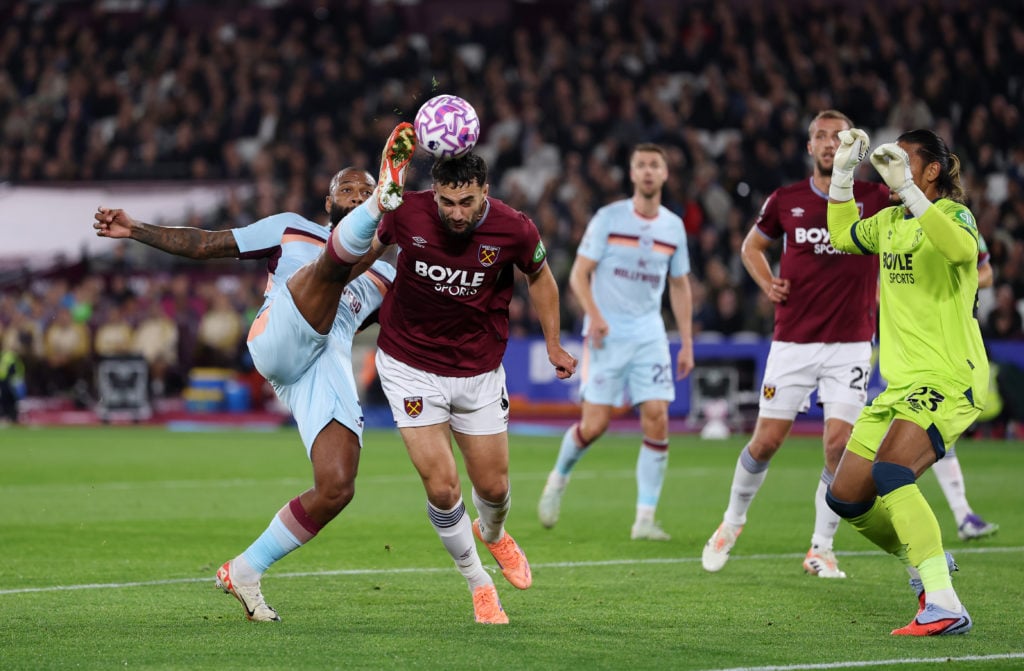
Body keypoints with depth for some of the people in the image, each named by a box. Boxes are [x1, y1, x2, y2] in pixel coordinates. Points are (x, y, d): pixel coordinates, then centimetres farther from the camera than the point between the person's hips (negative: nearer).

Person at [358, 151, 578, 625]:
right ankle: (478, 584, 15)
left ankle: (493, 534, 48)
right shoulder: (406, 213, -19)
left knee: (493, 487, 9)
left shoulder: (514, 230, -19)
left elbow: (538, 275, 4)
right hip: (409, 366, -1)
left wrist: (553, 345, 11)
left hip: (479, 370, 1)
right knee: (441, 488, -9)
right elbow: (372, 247, 6)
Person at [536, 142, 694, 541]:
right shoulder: (608, 218, -3)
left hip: (650, 335, 3)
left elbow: (680, 286, 16)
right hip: (607, 335, -3)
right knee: (595, 423, -7)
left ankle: (645, 519, -5)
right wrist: (593, 315, -20)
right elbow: (579, 274, -4)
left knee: (657, 419, -10)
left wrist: (687, 343, 11)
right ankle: (558, 478, 24)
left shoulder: (673, 227, 8)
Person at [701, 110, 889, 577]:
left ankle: (821, 549, 5)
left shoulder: (874, 198, -1)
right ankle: (732, 521, 28)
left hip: (850, 344, -1)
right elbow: (752, 245, 18)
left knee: (839, 443, -10)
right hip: (792, 341, 1)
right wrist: (767, 283, 0)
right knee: (766, 441, 2)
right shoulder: (785, 201, 3)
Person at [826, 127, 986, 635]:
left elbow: (960, 248, -34)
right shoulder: (890, 221, 13)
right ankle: (925, 562, 32)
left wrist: (907, 190, -38)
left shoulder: (953, 214, -10)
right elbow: (844, 236, 31)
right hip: (899, 384, 9)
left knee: (890, 474, -31)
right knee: (846, 499, 8)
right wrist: (843, 170, 19)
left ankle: (943, 606, -35)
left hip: (948, 380, -9)